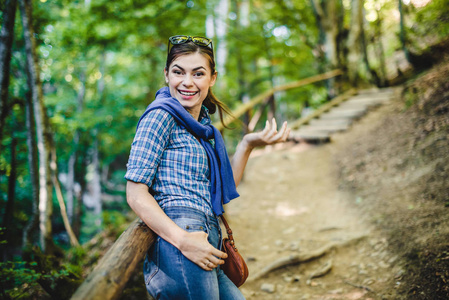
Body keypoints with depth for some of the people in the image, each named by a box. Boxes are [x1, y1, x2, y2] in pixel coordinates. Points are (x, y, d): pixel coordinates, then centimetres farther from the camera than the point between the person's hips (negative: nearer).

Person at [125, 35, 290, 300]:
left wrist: (247, 145, 7)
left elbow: (222, 193, 17)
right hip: (177, 249, -8)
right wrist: (183, 241, -22)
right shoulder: (161, 115, -6)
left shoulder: (203, 127, 19)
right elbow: (136, 192, -13)